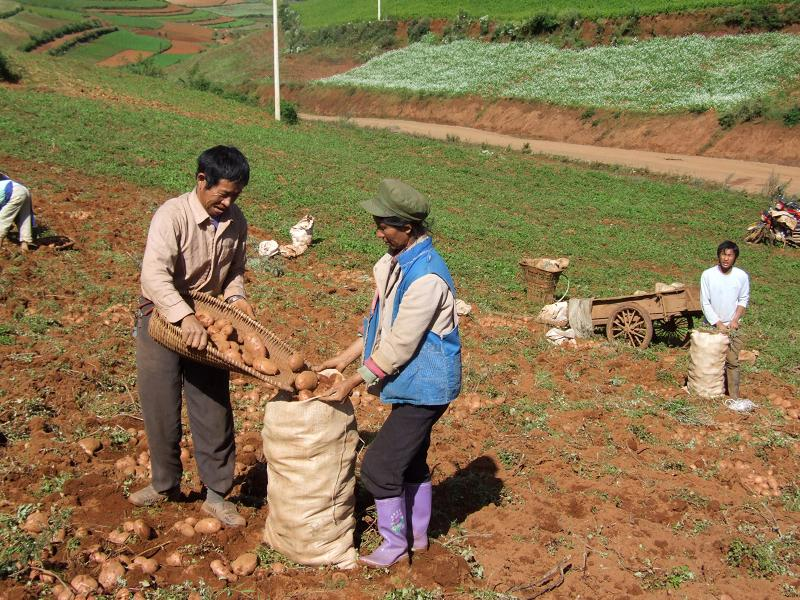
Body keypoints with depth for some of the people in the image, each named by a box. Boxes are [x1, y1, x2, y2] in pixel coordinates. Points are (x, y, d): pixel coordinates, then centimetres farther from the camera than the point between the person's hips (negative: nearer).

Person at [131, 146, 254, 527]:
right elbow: (155, 275, -34)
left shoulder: (235, 222, -3)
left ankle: (216, 494, 19)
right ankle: (165, 484, 30)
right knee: (161, 411, 8)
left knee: (214, 412, 6)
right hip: (162, 320, -4)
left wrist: (235, 297, -10)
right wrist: (185, 317, -46)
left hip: (207, 323, 4)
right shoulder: (172, 215, -21)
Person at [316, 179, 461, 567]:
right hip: (416, 384, 10)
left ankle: (395, 545, 17)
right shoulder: (400, 261, 3)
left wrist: (352, 384, -16)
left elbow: (398, 347, -24)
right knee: (412, 462, 22)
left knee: (379, 466, -2)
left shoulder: (426, 278, -28)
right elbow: (383, 323, 13)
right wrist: (345, 358, 13)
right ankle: (417, 535, 39)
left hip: (423, 387, -10)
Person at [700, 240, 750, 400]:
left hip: (732, 326, 0)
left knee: (732, 361, 1)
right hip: (712, 325, 0)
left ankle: (734, 396, 7)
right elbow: (705, 303, -8)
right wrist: (718, 324, -12)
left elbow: (743, 300, 5)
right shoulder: (707, 275, -11)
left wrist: (735, 320, -8)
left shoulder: (742, 276, -7)